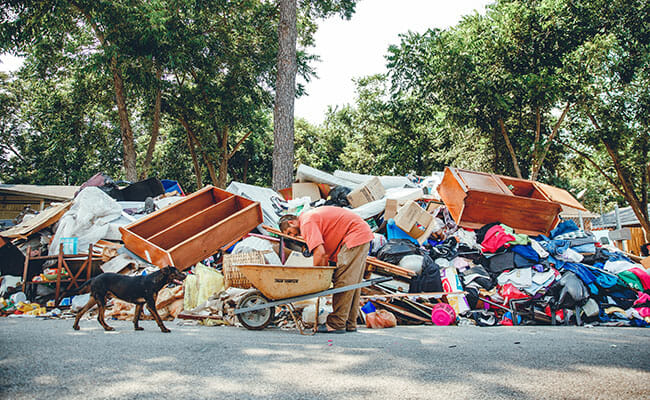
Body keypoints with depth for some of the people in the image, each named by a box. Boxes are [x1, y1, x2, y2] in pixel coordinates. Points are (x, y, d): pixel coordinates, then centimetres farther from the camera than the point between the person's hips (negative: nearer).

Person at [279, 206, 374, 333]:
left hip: (355, 235, -11)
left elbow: (320, 253, -22)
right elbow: (325, 253, 16)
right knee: (352, 282, 12)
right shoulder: (312, 218, 18)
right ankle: (349, 324, 16)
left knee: (344, 281, -10)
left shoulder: (307, 223, -14)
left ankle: (336, 324, -8)